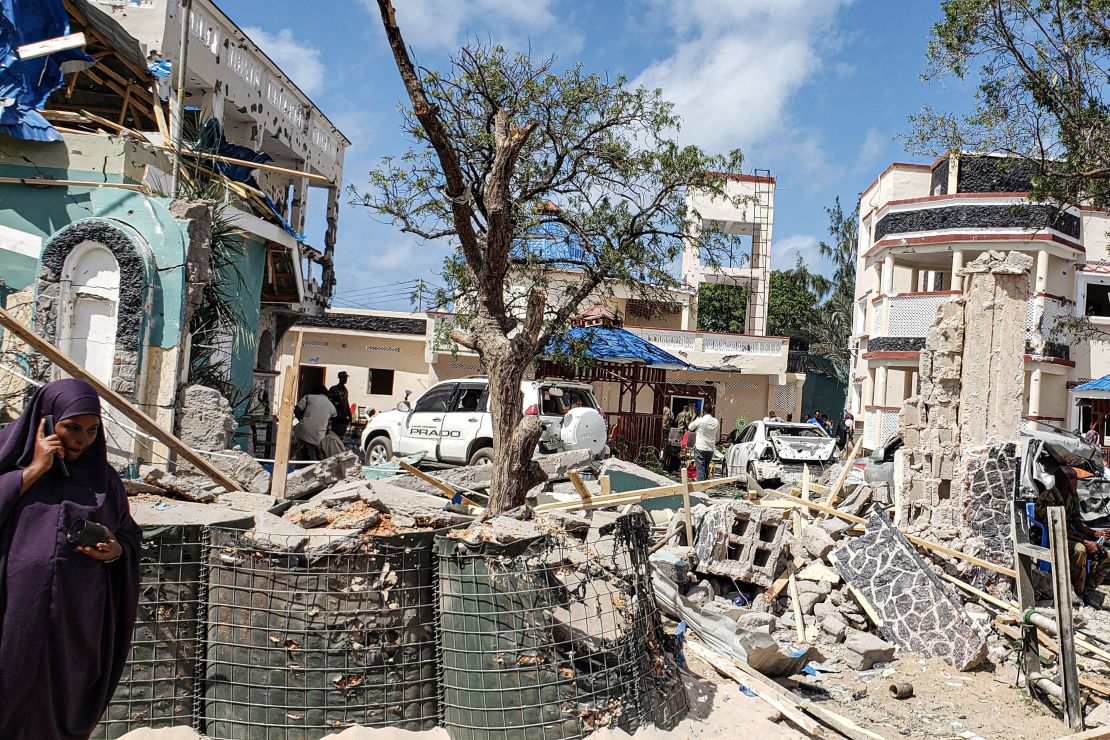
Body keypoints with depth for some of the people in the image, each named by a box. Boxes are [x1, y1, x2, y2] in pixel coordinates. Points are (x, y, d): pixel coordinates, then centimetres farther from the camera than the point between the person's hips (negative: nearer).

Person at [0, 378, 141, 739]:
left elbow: (129, 536, 13)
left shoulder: (103, 478, 8)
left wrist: (115, 550, -7)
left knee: (62, 705, 8)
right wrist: (34, 469, -10)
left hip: (75, 617, 1)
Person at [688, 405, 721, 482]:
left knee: (700, 469, -4)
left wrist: (697, 418, 12)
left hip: (700, 448, -5)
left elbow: (690, 427, 3)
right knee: (706, 468, 18)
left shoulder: (700, 421, -14)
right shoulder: (716, 422, 2)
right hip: (711, 449, 5)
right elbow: (717, 435, 14)